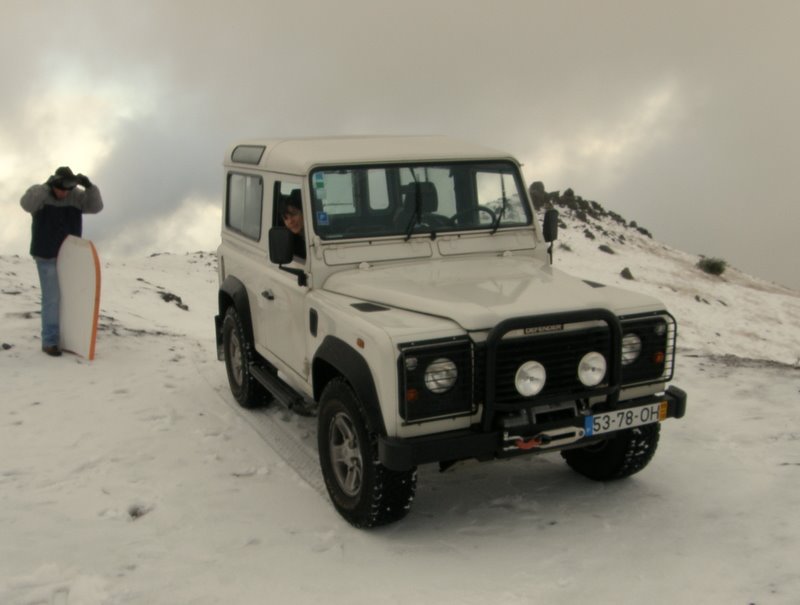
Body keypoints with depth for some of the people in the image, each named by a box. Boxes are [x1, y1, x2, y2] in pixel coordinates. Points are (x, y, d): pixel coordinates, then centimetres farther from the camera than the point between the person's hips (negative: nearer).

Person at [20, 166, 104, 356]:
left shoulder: (76, 196, -4)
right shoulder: (39, 193, -13)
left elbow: (95, 206, -16)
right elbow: (27, 204, -33)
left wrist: (89, 186, -32)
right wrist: (47, 185, -43)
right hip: (47, 256, -4)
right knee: (52, 298, -8)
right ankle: (49, 341, 0)